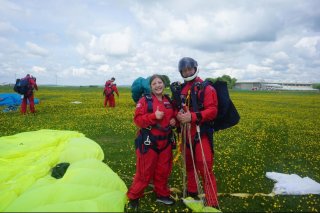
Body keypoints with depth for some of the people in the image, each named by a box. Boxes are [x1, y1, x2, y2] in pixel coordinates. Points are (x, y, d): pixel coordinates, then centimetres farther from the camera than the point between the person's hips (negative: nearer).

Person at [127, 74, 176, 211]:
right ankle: (133, 197, 23)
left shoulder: (169, 101, 8)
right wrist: (154, 116, -26)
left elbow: (173, 117, 21)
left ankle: (162, 194, 36)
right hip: (148, 142, -5)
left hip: (165, 142, 5)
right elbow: (138, 120, -14)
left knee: (163, 170, 16)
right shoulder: (145, 100, -8)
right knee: (145, 172, 3)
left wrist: (174, 121, -2)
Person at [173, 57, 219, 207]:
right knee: (189, 164, 19)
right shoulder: (181, 89, 11)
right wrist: (177, 116, -6)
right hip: (186, 132, 7)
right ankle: (192, 192, 38)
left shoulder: (206, 88, -8)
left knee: (205, 169, -8)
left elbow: (212, 110, -16)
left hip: (201, 133, -6)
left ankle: (212, 204, 5)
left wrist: (192, 117, -25)